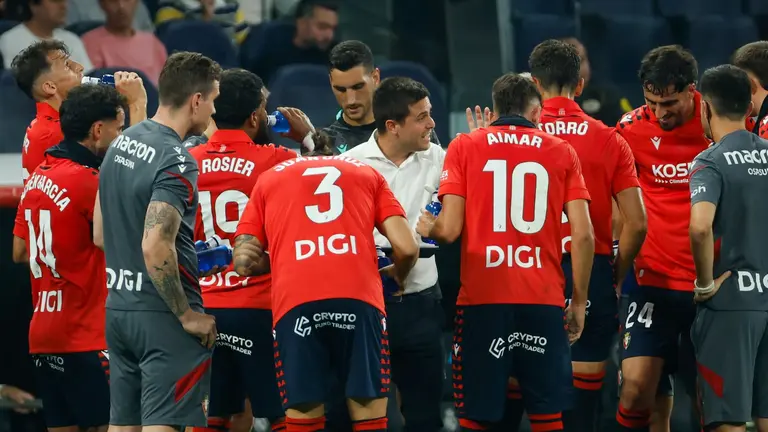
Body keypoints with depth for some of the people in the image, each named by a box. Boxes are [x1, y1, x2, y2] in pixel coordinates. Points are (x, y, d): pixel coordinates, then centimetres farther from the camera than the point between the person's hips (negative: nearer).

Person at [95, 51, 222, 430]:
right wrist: (187, 315, -17)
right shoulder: (176, 162, -18)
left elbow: (99, 230, 17)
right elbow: (156, 247, -26)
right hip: (162, 313, -8)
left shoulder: (121, 143, 10)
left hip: (118, 305, 8)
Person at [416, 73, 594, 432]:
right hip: (544, 301, 1)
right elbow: (583, 235, 2)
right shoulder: (561, 152, 8)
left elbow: (450, 229, -2)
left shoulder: (464, 147, 5)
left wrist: (427, 227, 19)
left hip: (482, 298, -1)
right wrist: (579, 301, 10)